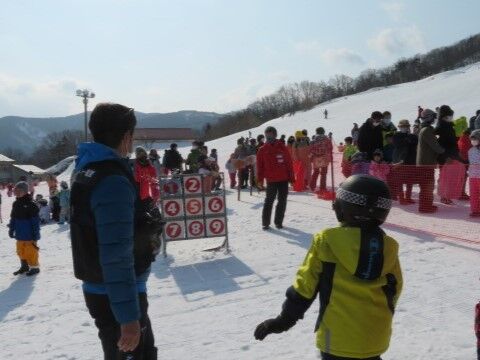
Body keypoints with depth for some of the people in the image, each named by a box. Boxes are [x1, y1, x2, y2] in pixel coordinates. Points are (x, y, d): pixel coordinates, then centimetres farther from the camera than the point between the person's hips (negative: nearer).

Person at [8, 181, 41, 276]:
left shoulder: (30, 204, -14)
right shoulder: (16, 204, 8)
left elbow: (35, 220, -14)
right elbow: (13, 218, 16)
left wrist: (35, 234, -14)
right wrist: (11, 230, 15)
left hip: (29, 234, -7)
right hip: (20, 234, 7)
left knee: (31, 250, 0)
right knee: (20, 250, 17)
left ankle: (34, 267, 14)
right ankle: (24, 266, 32)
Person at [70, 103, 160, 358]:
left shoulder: (88, 170, 5)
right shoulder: (114, 182, -25)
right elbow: (116, 255, -28)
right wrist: (128, 317, -25)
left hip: (99, 289, 9)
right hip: (114, 297, -9)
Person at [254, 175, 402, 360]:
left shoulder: (326, 241, -15)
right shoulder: (388, 247, -3)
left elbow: (305, 286, -11)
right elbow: (394, 291, 7)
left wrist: (284, 320, 0)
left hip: (338, 339, -3)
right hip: (376, 338, 4)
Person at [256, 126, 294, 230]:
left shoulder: (282, 147, 4)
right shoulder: (262, 150, 2)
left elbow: (289, 163, 5)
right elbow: (259, 166, 2)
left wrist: (291, 178, 2)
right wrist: (260, 179, -6)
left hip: (283, 179, 2)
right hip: (271, 180, -2)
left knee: (282, 201, 6)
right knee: (269, 200, -1)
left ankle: (279, 221, 18)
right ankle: (265, 223, 7)